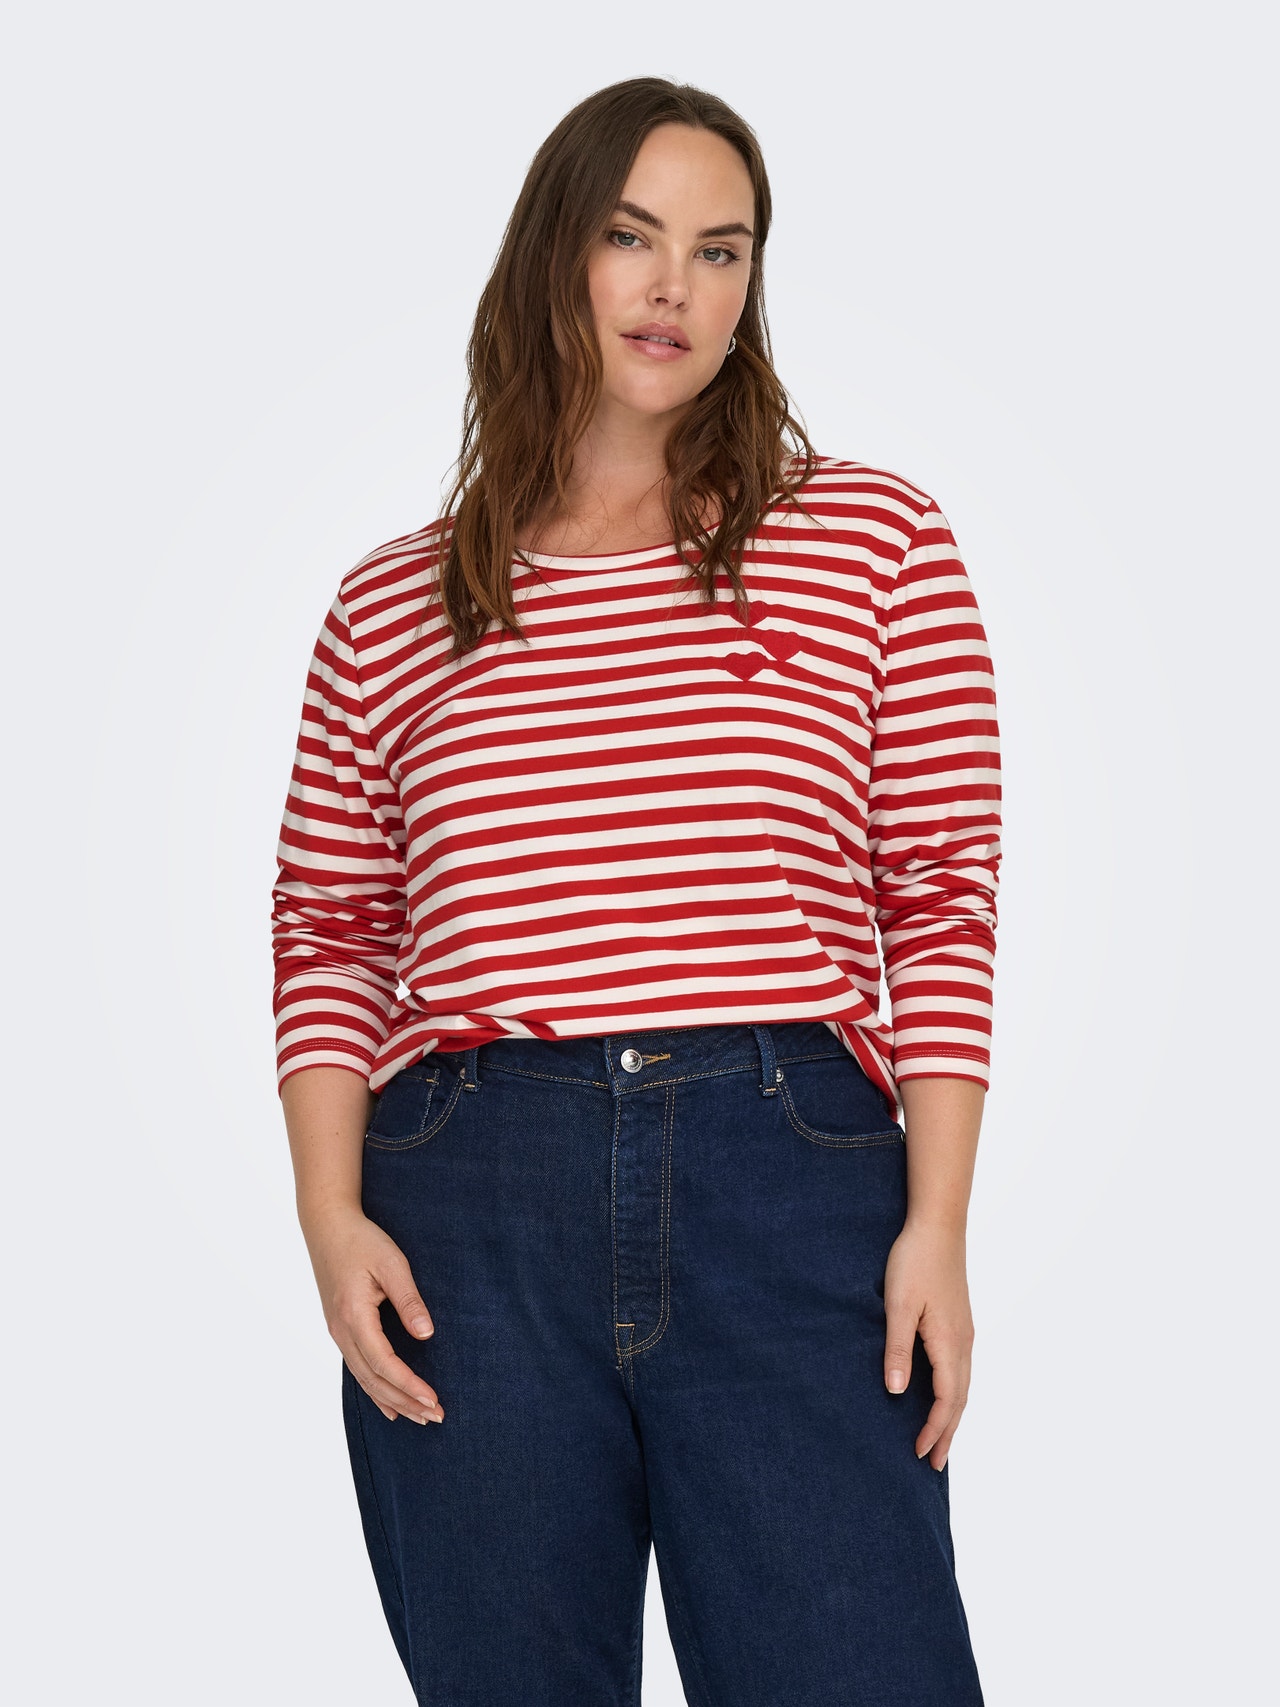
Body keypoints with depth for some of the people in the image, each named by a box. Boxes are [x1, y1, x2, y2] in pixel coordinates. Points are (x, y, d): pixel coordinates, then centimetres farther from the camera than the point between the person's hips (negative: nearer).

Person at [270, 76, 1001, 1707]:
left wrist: (937, 1224, -3)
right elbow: (325, 932, 14)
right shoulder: (392, 609, 13)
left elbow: (944, 904, 5)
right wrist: (332, 1216, 0)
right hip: (471, 1204, 2)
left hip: (793, 1195, -1)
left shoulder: (874, 539, 9)